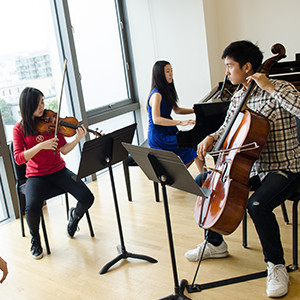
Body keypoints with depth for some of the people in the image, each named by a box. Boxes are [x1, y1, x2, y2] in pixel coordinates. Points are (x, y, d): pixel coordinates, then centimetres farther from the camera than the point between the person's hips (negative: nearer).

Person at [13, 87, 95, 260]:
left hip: (59, 171, 2)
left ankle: (75, 216, 19)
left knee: (87, 198, -18)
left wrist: (77, 139, -21)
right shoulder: (20, 129, -3)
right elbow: (19, 158, -12)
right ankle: (35, 239, 3)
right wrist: (41, 146, -24)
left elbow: (63, 150, -3)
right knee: (32, 208, -30)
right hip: (36, 176, -2)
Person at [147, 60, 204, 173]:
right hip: (159, 137, -9)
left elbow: (176, 110, 24)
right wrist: (181, 122, -36)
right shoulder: (156, 95, -18)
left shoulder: (166, 91, 11)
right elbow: (156, 119, -31)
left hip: (168, 132, 9)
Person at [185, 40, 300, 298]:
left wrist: (271, 87, -27)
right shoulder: (238, 97, 8)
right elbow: (227, 129, 20)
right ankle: (216, 243, 23)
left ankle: (276, 264, -7)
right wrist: (211, 138, -1)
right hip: (252, 168, 8)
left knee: (257, 204, -35)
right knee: (202, 182, 5)